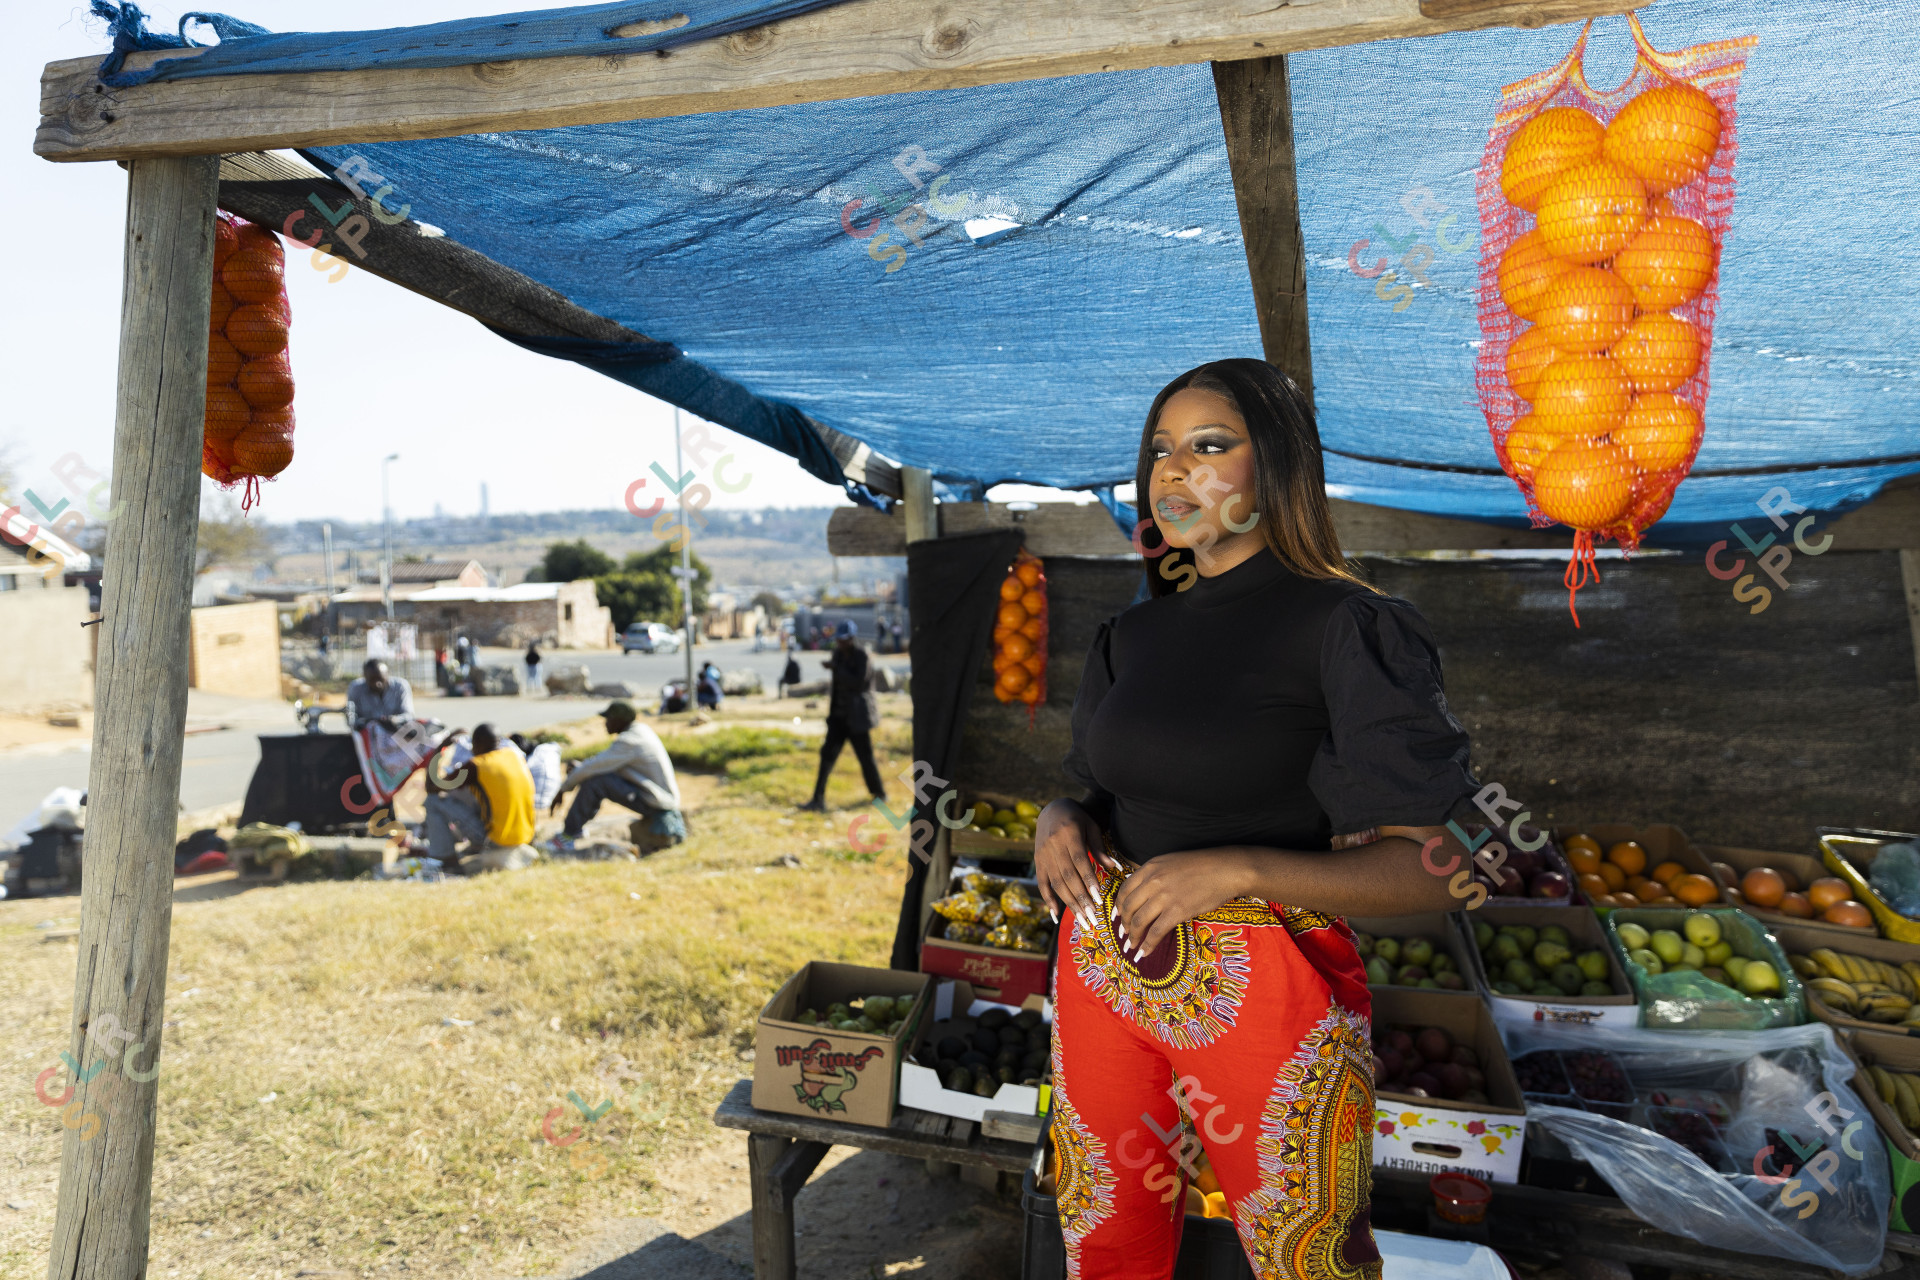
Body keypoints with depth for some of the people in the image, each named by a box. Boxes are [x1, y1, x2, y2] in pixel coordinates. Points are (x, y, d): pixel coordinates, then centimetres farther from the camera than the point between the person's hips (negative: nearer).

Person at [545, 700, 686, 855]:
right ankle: (576, 826, 15)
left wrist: (562, 791, -10)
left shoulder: (628, 742, -20)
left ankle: (568, 837, -10)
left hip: (655, 803, -10)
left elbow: (592, 767, -20)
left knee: (594, 781, -19)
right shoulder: (640, 731, 10)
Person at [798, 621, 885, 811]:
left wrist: (835, 668, -26)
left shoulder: (862, 657, -14)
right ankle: (818, 800, -3)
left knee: (864, 756, 3)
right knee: (827, 754, -2)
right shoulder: (838, 654, 7)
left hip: (857, 717, -7)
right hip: (839, 716, 7)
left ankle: (879, 794, 24)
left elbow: (857, 682, -26)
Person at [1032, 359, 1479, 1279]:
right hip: (1105, 968, 6)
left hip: (1261, 988, -5)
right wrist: (1060, 820, -6)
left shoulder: (1345, 625, -11)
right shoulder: (1134, 633, 7)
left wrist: (1239, 869, -27)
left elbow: (1429, 870, -14)